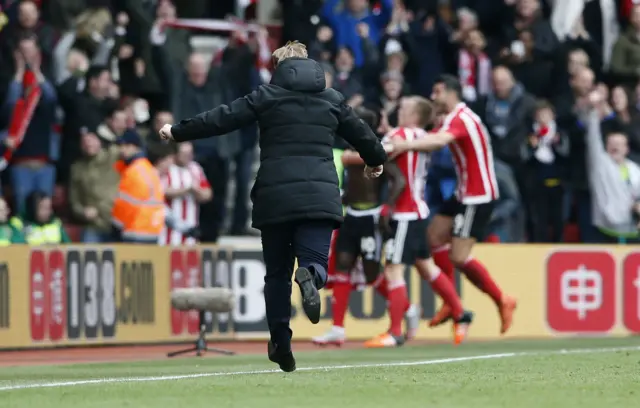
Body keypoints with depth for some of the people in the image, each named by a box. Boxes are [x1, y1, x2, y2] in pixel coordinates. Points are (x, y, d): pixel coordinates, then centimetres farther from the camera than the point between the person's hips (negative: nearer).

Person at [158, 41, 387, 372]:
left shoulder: (266, 97, 7)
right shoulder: (332, 100, 15)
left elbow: (221, 119, 5)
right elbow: (362, 134, 27)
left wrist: (178, 132, 16)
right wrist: (375, 159, 48)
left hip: (274, 196, -1)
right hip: (319, 195, 1)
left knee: (277, 272, 10)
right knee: (315, 260, -1)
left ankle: (281, 343, 7)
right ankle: (310, 276, -39)